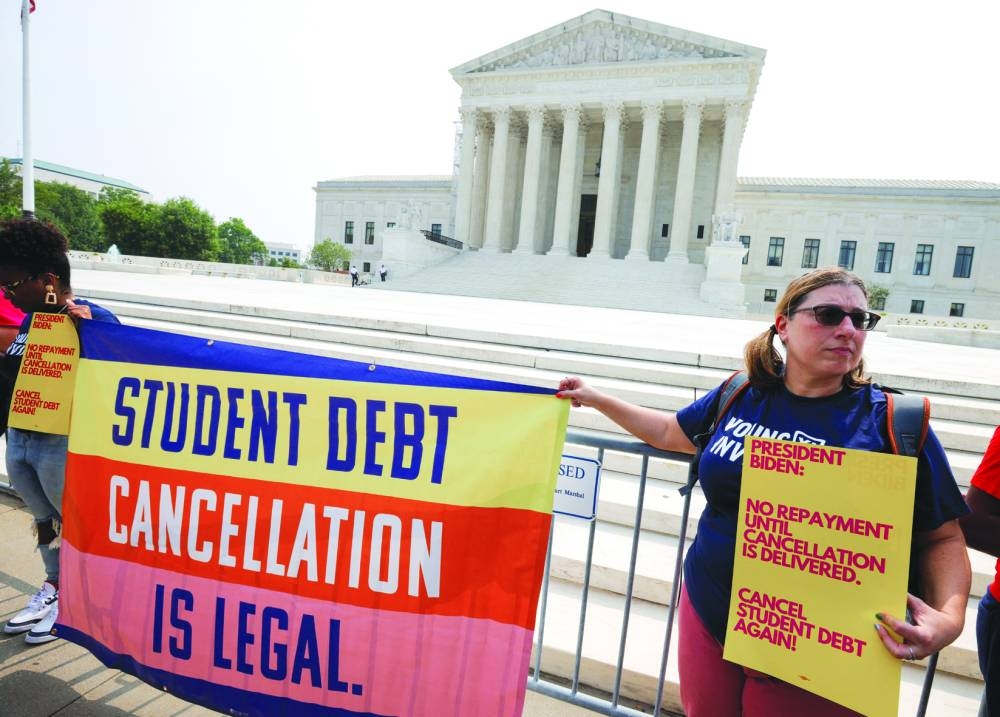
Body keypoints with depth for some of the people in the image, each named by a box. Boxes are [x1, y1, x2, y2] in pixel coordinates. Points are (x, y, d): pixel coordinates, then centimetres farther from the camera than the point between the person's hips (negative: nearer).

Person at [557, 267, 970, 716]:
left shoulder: (892, 422, -10)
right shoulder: (740, 396, -3)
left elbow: (942, 537, -3)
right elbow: (669, 433, 12)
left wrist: (949, 616, -20)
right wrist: (597, 399, 13)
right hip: (707, 616, 3)